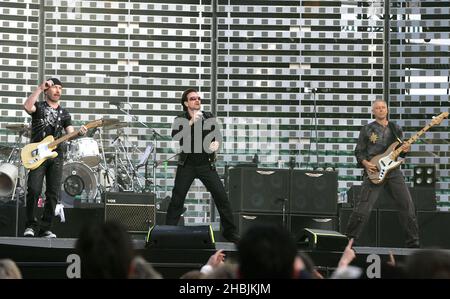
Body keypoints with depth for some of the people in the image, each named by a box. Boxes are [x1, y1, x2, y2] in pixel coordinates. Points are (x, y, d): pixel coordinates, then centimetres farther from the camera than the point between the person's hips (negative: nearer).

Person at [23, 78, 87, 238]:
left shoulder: (64, 113, 17)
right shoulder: (38, 107, 7)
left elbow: (70, 132, 5)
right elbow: (27, 107, -17)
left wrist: (79, 133, -17)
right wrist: (40, 88, -17)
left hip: (56, 155, 4)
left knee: (53, 194, -1)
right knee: (34, 190, -15)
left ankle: (45, 228, 7)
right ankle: (31, 225, -3)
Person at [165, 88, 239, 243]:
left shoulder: (208, 117, 7)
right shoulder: (180, 120, 0)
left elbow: (216, 135, 8)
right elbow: (175, 136, -17)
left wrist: (216, 143, -15)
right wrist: (191, 122, -25)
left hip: (206, 165, 1)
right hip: (187, 165, -1)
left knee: (221, 196, -4)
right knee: (177, 199, -3)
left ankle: (230, 232, 5)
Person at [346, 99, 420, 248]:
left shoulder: (395, 128, 13)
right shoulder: (367, 130, 4)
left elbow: (399, 150, 19)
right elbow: (359, 151, 6)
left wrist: (404, 150, -4)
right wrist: (365, 163, -11)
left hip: (393, 171, 3)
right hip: (374, 172, -3)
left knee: (407, 205, -1)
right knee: (362, 209, -10)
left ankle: (413, 243, 8)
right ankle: (350, 239, 0)